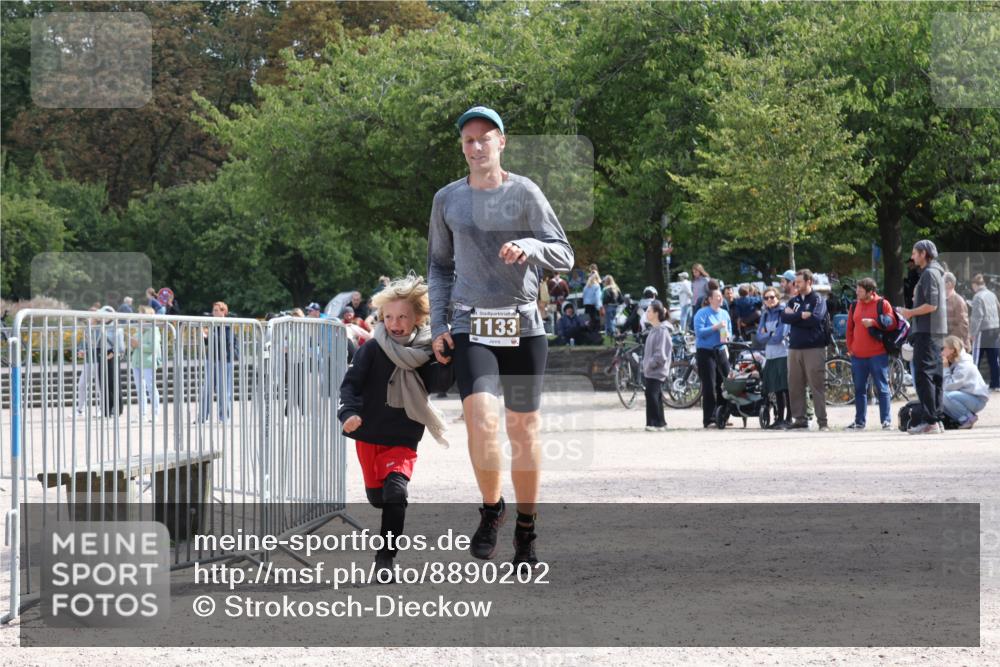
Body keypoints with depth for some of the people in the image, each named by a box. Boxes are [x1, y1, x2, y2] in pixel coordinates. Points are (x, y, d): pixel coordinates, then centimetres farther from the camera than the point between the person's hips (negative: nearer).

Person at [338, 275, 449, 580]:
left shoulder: (425, 352, -4)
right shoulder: (372, 349, -8)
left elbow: (437, 383, -18)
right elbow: (351, 383, -12)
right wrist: (350, 412, -29)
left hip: (403, 439, -1)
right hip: (369, 435, 1)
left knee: (396, 490, -22)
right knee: (376, 496, 15)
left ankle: (386, 556, -16)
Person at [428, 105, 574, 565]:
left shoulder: (525, 193, 1)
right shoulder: (447, 199, 9)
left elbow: (564, 256, -1)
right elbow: (439, 265, 18)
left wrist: (528, 246, -21)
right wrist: (438, 324, 7)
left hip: (523, 326, 0)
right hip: (471, 328, 0)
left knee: (524, 429, 4)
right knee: (481, 418, -20)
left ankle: (525, 529, 18)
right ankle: (491, 509, 2)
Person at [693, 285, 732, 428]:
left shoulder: (724, 314, 13)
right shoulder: (702, 313, -6)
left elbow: (729, 330, 22)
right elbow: (699, 331, -15)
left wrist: (727, 336, 0)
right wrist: (715, 327, -21)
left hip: (720, 351, 6)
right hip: (705, 352, -6)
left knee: (723, 385, 4)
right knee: (709, 387, -7)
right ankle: (709, 420, -5)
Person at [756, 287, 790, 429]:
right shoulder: (765, 314, 14)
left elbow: (780, 336, -13)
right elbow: (760, 337, 8)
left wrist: (767, 335, 0)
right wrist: (772, 335, -8)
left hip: (783, 355, -6)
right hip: (770, 356, 6)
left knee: (786, 388, -6)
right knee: (776, 390, 9)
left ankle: (788, 418, -5)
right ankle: (779, 418, 14)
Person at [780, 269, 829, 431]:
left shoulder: (818, 300, -1)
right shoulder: (794, 300, 16)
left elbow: (815, 319, -16)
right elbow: (784, 317, 1)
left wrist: (794, 318, -6)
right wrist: (801, 316, -12)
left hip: (814, 348, -6)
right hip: (795, 347, 6)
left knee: (817, 386, -7)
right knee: (794, 386, 5)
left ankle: (822, 421, -6)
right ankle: (799, 418, 13)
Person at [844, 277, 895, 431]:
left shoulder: (882, 304, -2)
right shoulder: (855, 306, 12)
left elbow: (891, 323, -9)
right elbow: (850, 328, 17)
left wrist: (873, 322, -18)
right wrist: (850, 347, 10)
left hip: (877, 354, -5)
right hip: (858, 355, 5)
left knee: (882, 388, -4)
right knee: (859, 389, 9)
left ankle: (886, 421, -2)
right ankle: (859, 421, 16)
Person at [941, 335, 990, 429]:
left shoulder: (964, 366, -21)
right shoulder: (954, 363, 6)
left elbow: (949, 387, -25)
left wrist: (945, 368, -18)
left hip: (978, 400, -9)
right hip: (967, 397, 9)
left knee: (946, 396, -31)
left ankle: (969, 418, -13)